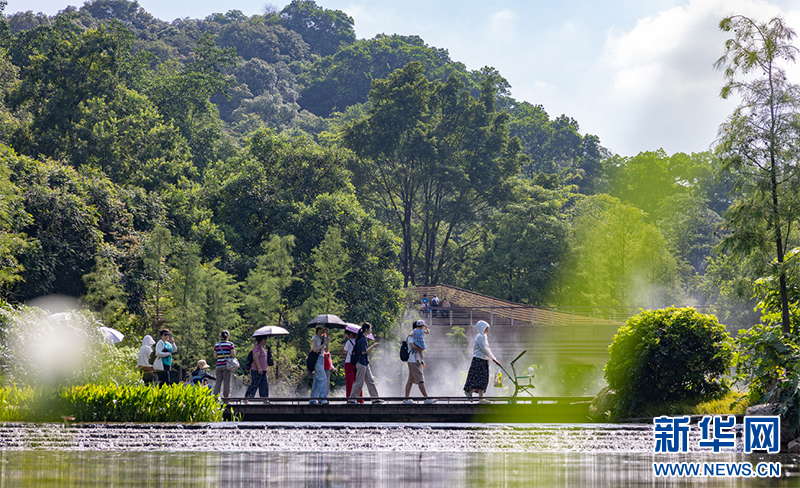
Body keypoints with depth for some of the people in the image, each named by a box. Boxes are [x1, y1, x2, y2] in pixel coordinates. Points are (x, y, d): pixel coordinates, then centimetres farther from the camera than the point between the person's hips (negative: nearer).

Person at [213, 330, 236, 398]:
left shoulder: (216, 345, 8)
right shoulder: (230, 344, -3)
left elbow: (215, 356, 8)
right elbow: (234, 355, -9)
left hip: (219, 365, 3)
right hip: (227, 365, -3)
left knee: (218, 382, 6)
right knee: (226, 382, 1)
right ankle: (226, 396, 1)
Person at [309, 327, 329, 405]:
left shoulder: (323, 337, 14)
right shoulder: (314, 338, -7)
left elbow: (326, 350, 11)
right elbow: (315, 349, -17)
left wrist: (327, 339, 2)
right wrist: (324, 344, -17)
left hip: (321, 359, 8)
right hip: (316, 359, -8)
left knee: (317, 380, 7)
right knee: (323, 378, -17)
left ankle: (313, 399, 9)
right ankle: (322, 398, -19)